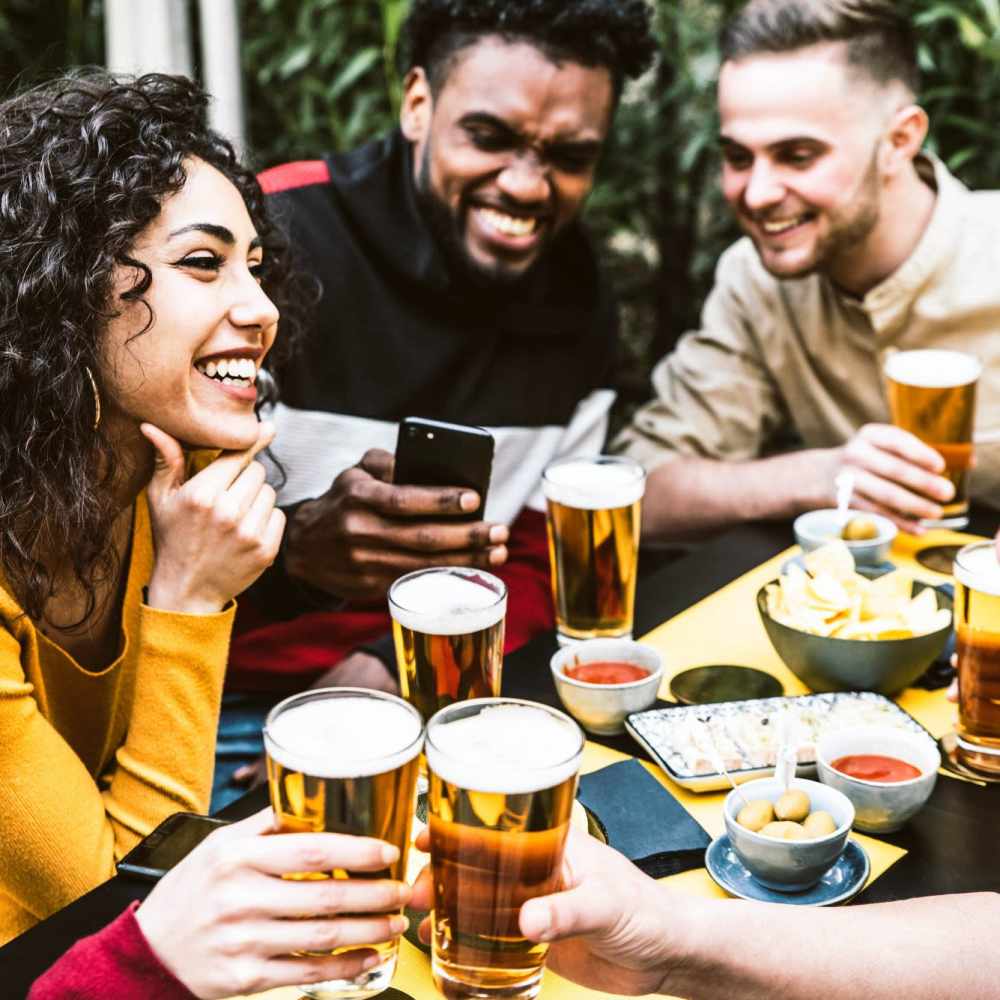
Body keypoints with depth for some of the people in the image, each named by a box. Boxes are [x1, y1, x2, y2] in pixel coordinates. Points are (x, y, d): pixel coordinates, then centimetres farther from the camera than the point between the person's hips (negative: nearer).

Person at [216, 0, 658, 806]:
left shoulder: (579, 306, 4)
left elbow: (539, 559, 7)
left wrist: (387, 671, -11)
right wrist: (294, 543, -34)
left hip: (414, 687, 6)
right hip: (224, 701, -5)